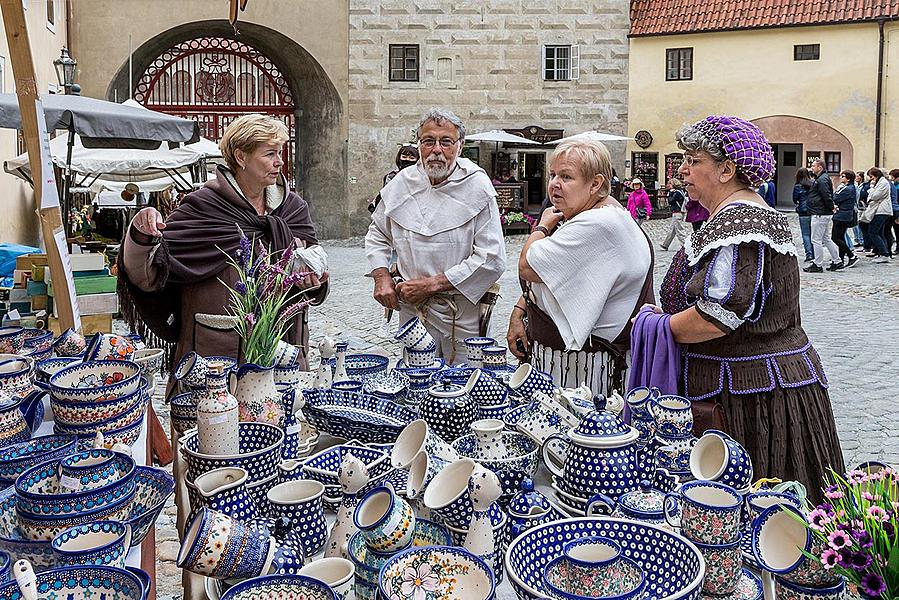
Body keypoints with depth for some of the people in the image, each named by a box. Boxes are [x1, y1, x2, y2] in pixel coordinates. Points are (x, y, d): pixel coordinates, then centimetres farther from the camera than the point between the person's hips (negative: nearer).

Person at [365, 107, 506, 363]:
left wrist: (432, 284, -15)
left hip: (462, 315, -3)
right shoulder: (402, 183, 5)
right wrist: (381, 276, 3)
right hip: (411, 310, 4)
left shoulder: (477, 187, -9)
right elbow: (377, 235, 21)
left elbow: (492, 259, -14)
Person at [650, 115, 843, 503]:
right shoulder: (750, 213, 17)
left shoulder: (737, 222, -18)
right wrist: (671, 315, 13)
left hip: (750, 392, -11)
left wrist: (661, 326, -11)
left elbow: (718, 316, -27)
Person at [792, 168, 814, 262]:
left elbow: (795, 200, 1)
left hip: (803, 213, -4)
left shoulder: (797, 187, -7)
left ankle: (809, 254, -7)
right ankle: (814, 254, 12)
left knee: (806, 234, 1)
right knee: (813, 233, 11)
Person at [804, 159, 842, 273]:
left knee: (816, 240, -4)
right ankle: (837, 261, 20)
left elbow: (826, 196, -24)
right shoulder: (823, 178, 16)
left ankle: (817, 265, 1)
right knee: (826, 239, 16)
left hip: (820, 215, -11)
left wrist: (831, 207, -14)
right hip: (826, 214, 11)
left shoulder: (822, 180, -17)